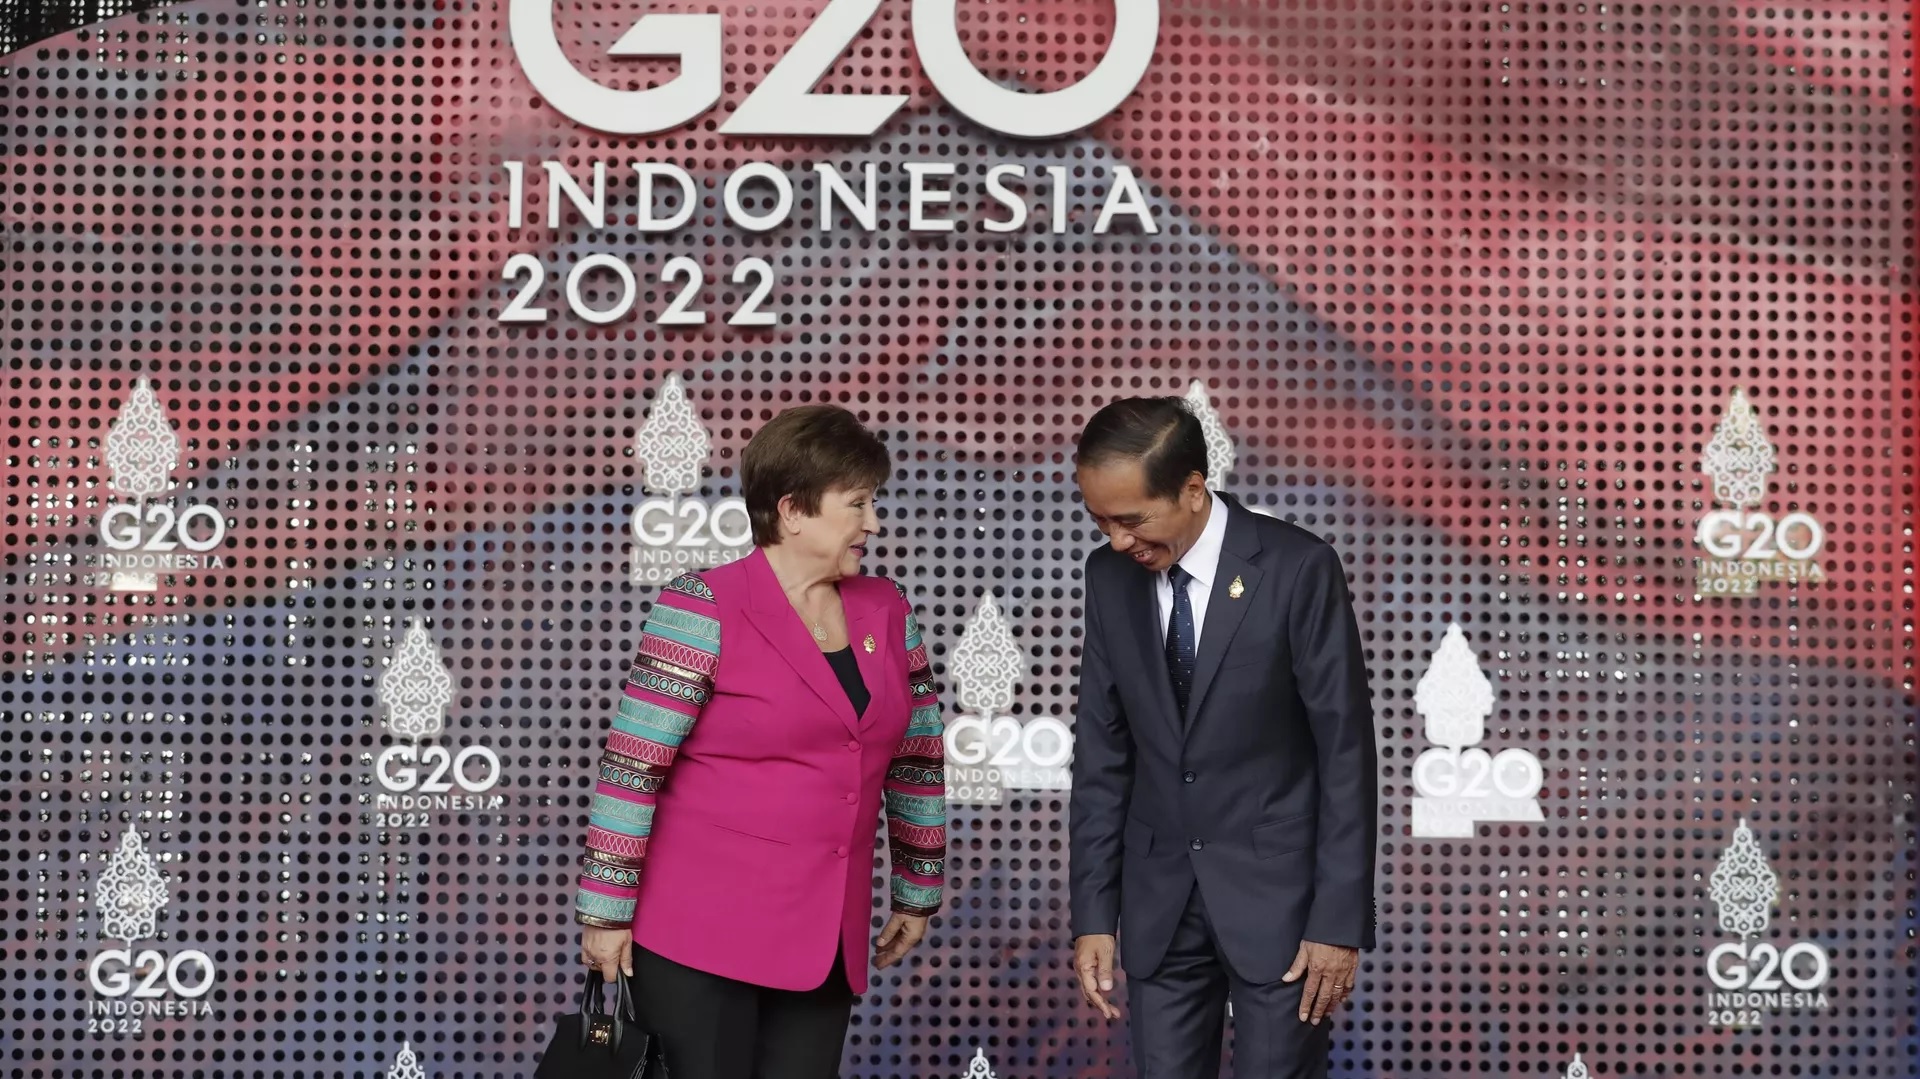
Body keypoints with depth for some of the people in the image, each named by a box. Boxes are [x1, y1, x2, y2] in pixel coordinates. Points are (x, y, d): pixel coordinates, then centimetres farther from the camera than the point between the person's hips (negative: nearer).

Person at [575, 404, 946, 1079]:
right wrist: (606, 911, -12)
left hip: (824, 941, 5)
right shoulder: (703, 609, -10)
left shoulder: (886, 612, 8)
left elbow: (918, 758, 16)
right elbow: (632, 765, -11)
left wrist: (917, 892, 18)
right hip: (701, 929, -5)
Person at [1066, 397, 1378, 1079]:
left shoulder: (1297, 569, -13)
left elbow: (1346, 751, -11)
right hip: (1157, 899, 4)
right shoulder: (1110, 577, 0)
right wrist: (1092, 915, 2)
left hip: (1276, 891, -4)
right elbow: (1102, 752, 5)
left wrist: (1340, 920, -12)